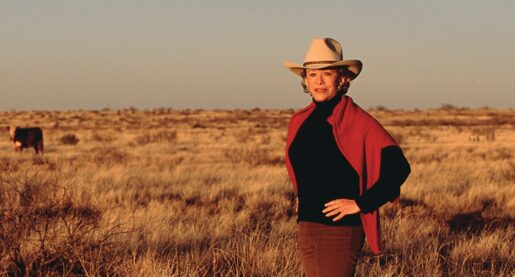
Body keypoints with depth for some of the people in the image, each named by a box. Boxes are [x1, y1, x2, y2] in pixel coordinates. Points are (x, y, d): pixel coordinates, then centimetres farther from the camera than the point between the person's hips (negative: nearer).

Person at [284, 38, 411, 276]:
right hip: (306, 227, 7)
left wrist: (361, 204, -15)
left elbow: (398, 167, -16)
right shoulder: (299, 122, 9)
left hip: (340, 229, -7)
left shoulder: (356, 121, -10)